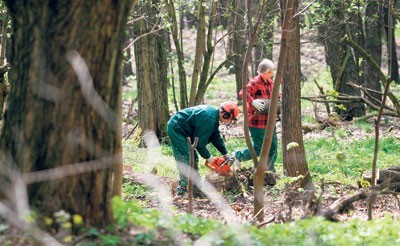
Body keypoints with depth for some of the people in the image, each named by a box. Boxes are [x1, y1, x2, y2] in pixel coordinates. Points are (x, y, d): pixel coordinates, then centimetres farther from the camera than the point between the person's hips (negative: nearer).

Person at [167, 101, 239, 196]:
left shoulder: (214, 114, 6)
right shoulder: (209, 118, -26)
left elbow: (216, 137, 15)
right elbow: (200, 142, -22)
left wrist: (225, 154, 14)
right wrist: (208, 157, -10)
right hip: (176, 129, -11)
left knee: (193, 159, 13)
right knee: (186, 160, -13)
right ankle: (182, 190, -13)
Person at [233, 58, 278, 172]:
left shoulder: (270, 83, 10)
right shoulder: (254, 83, -15)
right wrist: (252, 102, -42)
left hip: (269, 120, 8)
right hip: (257, 120, -8)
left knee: (273, 146, 9)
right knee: (259, 148, -3)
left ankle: (270, 171, 19)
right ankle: (238, 156, 20)